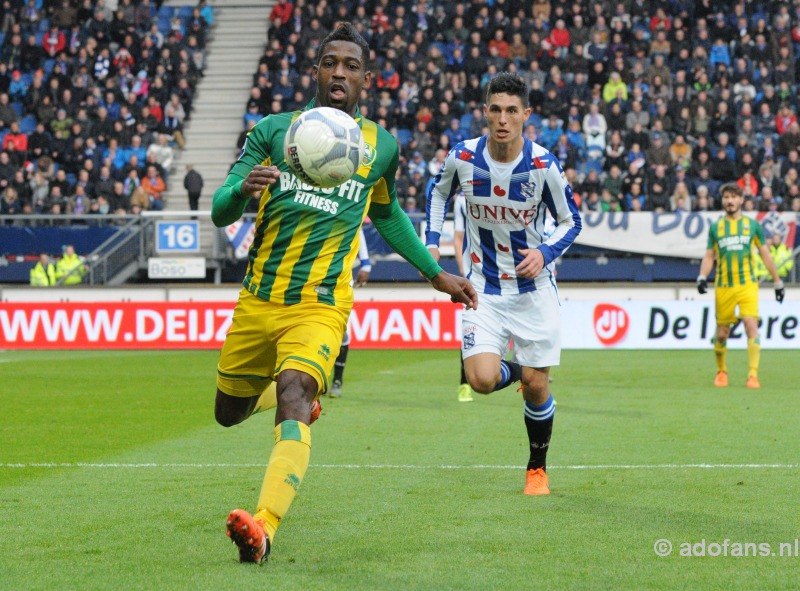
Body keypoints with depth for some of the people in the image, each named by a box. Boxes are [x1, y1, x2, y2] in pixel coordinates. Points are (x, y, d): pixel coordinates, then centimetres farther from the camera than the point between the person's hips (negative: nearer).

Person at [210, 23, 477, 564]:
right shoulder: (274, 130, 3)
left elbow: (387, 214, 28)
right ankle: (303, 397, 50)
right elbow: (219, 211, -3)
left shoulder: (383, 146, 7)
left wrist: (436, 274, 28)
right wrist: (244, 188, -26)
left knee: (291, 397, -28)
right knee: (230, 412, 16)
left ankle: (264, 529, -44)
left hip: (320, 306, -3)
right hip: (258, 298, 3)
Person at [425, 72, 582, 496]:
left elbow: (571, 220, -1)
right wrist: (431, 242, 2)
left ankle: (538, 468, 25)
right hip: (484, 287, 1)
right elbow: (439, 192, 13)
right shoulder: (462, 158, -11)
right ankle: (516, 372, 22)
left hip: (534, 286, -1)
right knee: (482, 381, -16)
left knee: (536, 385, 1)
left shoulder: (543, 165, -15)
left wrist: (545, 253, -19)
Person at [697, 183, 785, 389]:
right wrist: (702, 277, -7)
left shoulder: (752, 225, 7)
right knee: (722, 333, 4)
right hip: (723, 286, 1)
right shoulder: (715, 227, 9)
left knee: (751, 325, -17)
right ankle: (721, 372, 25)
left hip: (747, 284, -1)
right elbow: (709, 256, 11)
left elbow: (765, 254, 14)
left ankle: (753, 375, -16)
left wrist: (778, 282, 15)